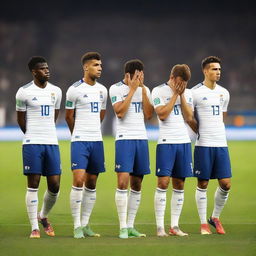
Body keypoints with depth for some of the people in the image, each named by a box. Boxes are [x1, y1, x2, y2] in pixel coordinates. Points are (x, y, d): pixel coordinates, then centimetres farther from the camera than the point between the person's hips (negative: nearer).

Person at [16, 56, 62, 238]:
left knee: (55, 185, 1)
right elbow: (21, 119, 6)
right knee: (33, 185, -3)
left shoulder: (56, 91, 10)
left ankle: (43, 217, 27)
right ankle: (35, 228, 3)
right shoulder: (24, 92, -3)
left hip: (52, 143, 4)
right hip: (32, 144, -4)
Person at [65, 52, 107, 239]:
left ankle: (85, 225, 14)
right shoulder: (75, 89, -6)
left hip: (97, 140, 6)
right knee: (79, 180, -14)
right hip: (80, 141, -6)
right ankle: (77, 226, -9)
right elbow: (69, 116, 3)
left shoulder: (102, 90, 10)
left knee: (91, 184, 7)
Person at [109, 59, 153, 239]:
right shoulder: (116, 89, -3)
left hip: (142, 139, 5)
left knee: (137, 184, 6)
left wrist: (143, 89, -3)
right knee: (123, 181, -14)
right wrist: (132, 89, -12)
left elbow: (148, 115, 3)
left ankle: (130, 226, 12)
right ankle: (123, 227, -11)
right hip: (124, 138, -5)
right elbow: (120, 112, -14)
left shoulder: (145, 89, 12)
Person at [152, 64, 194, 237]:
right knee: (163, 182, -10)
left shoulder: (187, 93, 12)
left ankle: (174, 226, 9)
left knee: (179, 184, 5)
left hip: (184, 141, 5)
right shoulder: (159, 91, -1)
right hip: (166, 142, -5)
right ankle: (160, 227, -8)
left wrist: (182, 95, -3)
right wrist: (175, 94, -8)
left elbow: (189, 117, 3)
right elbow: (162, 114, -13)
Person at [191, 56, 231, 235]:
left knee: (225, 184, 1)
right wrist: (200, 132, -2)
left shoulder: (224, 93, 12)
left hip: (221, 144, 5)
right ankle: (203, 223, 7)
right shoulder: (195, 92, -5)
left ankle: (215, 217, 19)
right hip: (203, 145, -5)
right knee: (203, 184, 0)